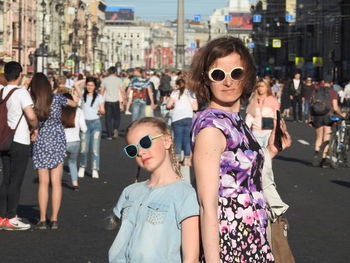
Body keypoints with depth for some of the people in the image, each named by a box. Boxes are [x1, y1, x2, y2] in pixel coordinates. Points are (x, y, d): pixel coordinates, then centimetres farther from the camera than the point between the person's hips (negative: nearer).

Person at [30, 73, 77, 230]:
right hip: (57, 141, 1)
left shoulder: (31, 102, -9)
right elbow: (74, 104, 12)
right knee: (56, 182, 5)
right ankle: (54, 219, 5)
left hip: (40, 143, -1)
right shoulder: (57, 99, -5)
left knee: (43, 182, 4)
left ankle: (42, 219, 4)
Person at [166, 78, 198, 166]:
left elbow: (168, 105, -3)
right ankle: (187, 158, 7)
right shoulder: (191, 93, 12)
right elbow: (195, 107, 8)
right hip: (189, 117, 3)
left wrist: (173, 106, 17)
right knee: (187, 137, 6)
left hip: (177, 118, -3)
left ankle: (177, 157, -3)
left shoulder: (175, 92, 3)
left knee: (178, 136, 0)